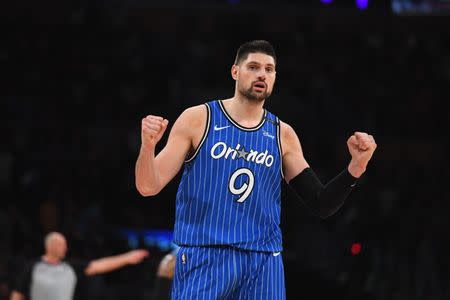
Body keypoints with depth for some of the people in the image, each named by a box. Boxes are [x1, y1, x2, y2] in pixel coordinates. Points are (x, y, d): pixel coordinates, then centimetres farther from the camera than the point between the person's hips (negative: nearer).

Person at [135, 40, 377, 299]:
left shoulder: (283, 135, 10)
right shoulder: (198, 119, 1)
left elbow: (321, 205, 9)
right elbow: (148, 187, -4)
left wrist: (357, 166, -5)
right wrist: (148, 146, -23)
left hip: (263, 263, 3)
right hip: (203, 258, -3)